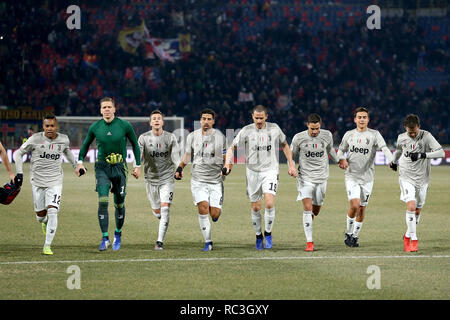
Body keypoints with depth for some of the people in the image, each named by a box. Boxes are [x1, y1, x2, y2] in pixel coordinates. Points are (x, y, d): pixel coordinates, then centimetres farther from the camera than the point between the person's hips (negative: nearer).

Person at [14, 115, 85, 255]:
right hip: (37, 181, 0)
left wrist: (76, 166, 18)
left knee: (52, 212, -15)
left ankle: (47, 246, -9)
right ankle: (44, 222, 47)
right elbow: (18, 154, 1)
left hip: (55, 182, 0)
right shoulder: (35, 139, -9)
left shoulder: (64, 140, 0)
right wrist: (19, 173, -7)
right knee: (40, 214, 7)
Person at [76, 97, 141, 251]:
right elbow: (86, 144, 17)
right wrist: (80, 161, 7)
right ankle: (105, 238, -12)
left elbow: (135, 144, 7)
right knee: (102, 201, -15)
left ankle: (118, 234, 28)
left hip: (120, 168, 0)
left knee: (119, 204, 5)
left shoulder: (125, 125, -5)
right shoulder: (95, 127, 0)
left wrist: (138, 166, 6)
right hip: (102, 167, 0)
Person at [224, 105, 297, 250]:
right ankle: (258, 236, 24)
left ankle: (268, 233, 1)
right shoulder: (246, 131, -3)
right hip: (252, 172, 1)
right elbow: (232, 147, 3)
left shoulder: (274, 128, 0)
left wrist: (291, 165, 10)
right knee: (255, 208, 4)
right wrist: (228, 163, -14)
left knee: (269, 204, -18)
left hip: (270, 171, -1)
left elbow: (285, 145, 15)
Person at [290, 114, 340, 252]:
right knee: (307, 207, -15)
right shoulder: (299, 138, -10)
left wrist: (339, 161, 26)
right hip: (305, 177, -3)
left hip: (321, 178, 3)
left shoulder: (327, 135, -3)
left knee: (316, 209, 10)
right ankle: (309, 242, -14)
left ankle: (309, 220, 47)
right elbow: (292, 154, 4)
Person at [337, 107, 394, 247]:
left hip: (367, 177, 0)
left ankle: (355, 235, 24)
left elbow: (384, 148, -16)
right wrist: (342, 159, -5)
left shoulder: (374, 134, -2)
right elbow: (341, 150, 17)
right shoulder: (349, 134, 5)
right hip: (352, 176, 0)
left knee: (362, 209, 6)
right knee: (354, 205, -16)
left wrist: (391, 161, -35)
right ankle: (349, 233, 5)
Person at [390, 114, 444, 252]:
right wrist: (393, 161, 35)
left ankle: (408, 236, 32)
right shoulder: (401, 138, -2)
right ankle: (414, 240, -14)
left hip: (422, 178, 0)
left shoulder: (426, 136, -12)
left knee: (417, 211, 10)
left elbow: (441, 153, -22)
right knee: (411, 206, -18)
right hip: (406, 177, 0)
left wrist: (421, 155, -31)